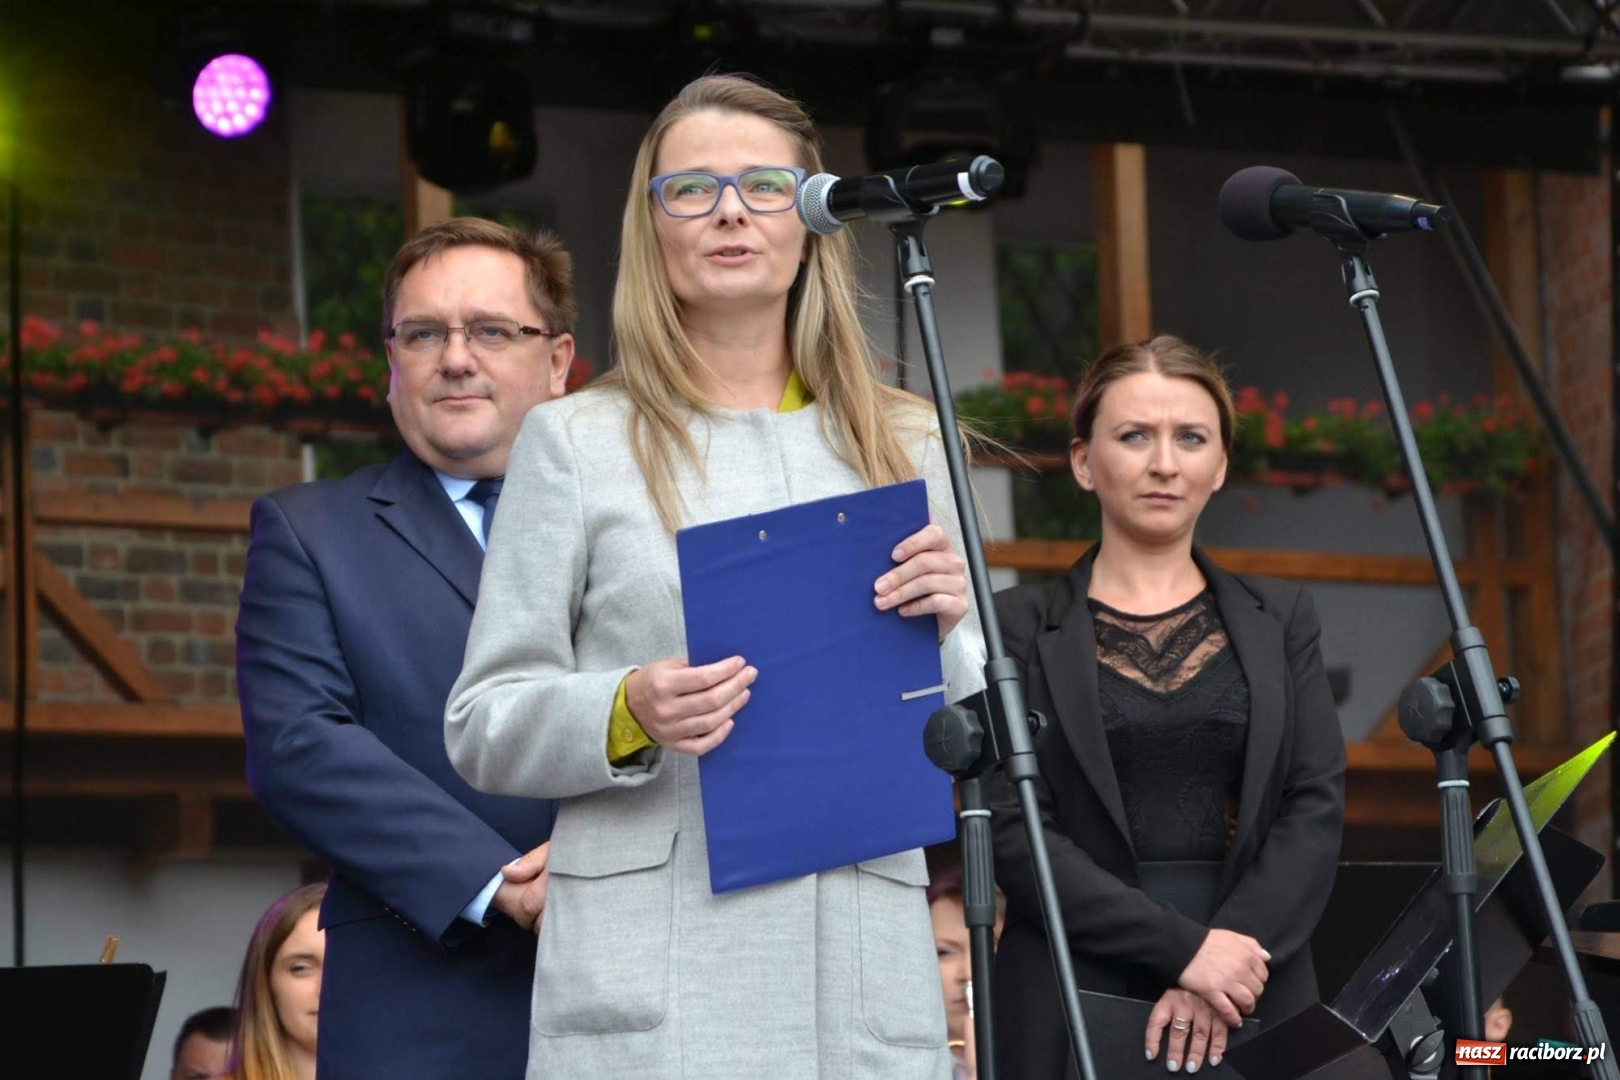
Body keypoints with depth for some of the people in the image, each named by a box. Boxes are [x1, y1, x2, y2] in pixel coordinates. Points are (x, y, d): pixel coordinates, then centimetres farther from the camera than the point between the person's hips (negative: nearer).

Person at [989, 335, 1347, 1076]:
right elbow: (1011, 830, -6)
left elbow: (1317, 807, 3)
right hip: (1076, 1004, -2)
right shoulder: (1019, 627, 3)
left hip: (1256, 1007, 2)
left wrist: (1233, 947, -13)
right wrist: (1182, 947, -15)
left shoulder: (1280, 621, 12)